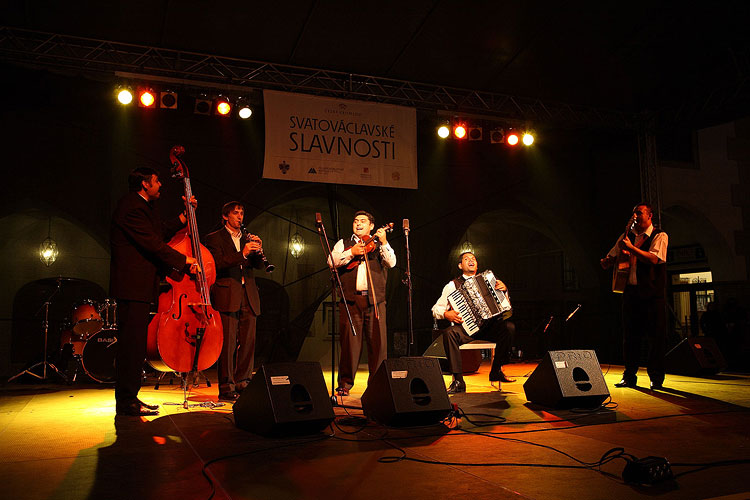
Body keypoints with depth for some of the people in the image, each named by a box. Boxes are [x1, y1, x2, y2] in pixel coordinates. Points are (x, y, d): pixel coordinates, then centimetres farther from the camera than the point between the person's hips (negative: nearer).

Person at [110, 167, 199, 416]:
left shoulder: (146, 207, 20)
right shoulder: (130, 207, -13)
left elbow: (163, 232, 23)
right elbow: (153, 243, -19)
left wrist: (185, 214, 19)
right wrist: (183, 260, -13)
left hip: (141, 285, 11)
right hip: (131, 285, -11)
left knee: (137, 343, 13)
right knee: (131, 342, -8)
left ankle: (130, 398, 21)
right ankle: (126, 402, -2)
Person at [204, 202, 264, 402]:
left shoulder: (248, 239, 22)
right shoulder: (214, 238, 6)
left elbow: (258, 265, 12)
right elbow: (218, 264, -10)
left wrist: (258, 250, -8)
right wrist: (242, 254, -20)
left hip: (248, 297, 5)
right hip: (227, 296, -5)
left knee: (248, 342, 4)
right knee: (228, 343, -6)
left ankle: (242, 383, 13)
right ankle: (226, 387, -1)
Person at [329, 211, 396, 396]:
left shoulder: (378, 245, 17)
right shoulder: (343, 244, 17)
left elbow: (391, 263, 1)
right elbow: (332, 261, 0)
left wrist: (384, 242, -10)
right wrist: (351, 252, -11)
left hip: (375, 300, 1)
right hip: (351, 299, 0)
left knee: (378, 342, -1)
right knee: (349, 341, -1)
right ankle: (345, 384, 9)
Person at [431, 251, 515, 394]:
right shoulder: (452, 285, 10)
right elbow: (436, 309, 6)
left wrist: (504, 290, 0)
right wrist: (446, 314, -16)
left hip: (486, 328, 3)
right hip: (464, 329, -2)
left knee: (509, 326, -24)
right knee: (449, 333, -34)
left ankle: (496, 370, -6)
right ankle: (458, 380, -29)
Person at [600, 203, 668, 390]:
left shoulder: (660, 236, 0)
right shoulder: (626, 237, 14)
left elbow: (653, 258, -18)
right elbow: (605, 262, 14)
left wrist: (631, 247, -22)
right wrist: (609, 260, -9)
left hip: (652, 293, -4)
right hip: (631, 291, 5)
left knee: (655, 336, -2)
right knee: (630, 334, 7)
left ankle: (656, 378, 9)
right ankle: (629, 377, 15)